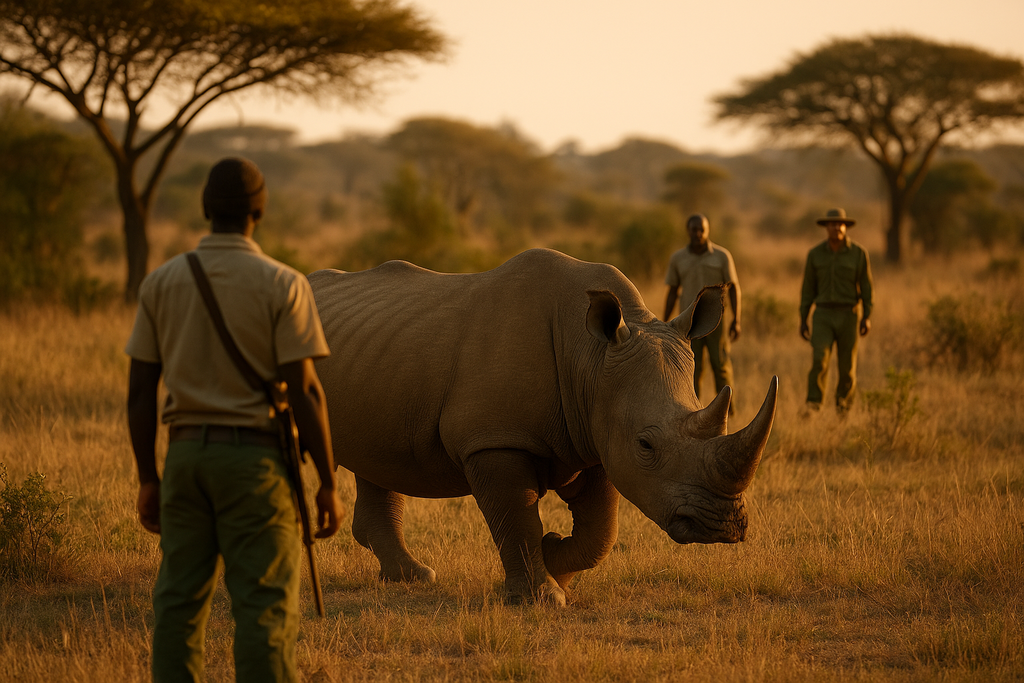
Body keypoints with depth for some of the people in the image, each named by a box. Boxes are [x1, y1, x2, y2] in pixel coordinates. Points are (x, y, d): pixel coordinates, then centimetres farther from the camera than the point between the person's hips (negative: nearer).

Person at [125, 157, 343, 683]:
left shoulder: (161, 282, 4)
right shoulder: (281, 285, -8)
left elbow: (139, 390, 4)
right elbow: (304, 391, -11)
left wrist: (148, 480, 12)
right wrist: (328, 483, -5)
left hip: (186, 453, 4)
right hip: (255, 458, -4)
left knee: (179, 600, 7)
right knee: (265, 606, -3)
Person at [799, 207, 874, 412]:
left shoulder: (859, 253, -4)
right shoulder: (815, 254, 1)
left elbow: (866, 286, -1)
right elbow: (808, 289, 7)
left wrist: (867, 317, -10)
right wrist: (803, 320, 5)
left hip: (847, 316, 0)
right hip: (823, 316, 0)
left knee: (847, 367, 5)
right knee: (819, 359, -20)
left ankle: (843, 408, 26)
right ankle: (812, 408, -19)